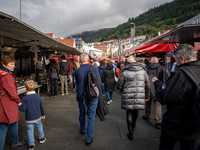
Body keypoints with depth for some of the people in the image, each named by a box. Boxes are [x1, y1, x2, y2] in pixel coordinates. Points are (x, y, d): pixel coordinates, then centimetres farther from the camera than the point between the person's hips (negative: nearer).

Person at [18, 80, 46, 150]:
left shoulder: (25, 98, -16)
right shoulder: (37, 96, -6)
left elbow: (23, 109, -15)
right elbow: (41, 106, 2)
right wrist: (43, 114, 15)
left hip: (29, 119, -2)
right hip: (37, 117, 3)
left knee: (30, 131, 10)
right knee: (39, 126, 24)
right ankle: (41, 138, 40)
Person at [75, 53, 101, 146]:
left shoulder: (77, 71, -7)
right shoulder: (94, 68, -12)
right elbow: (99, 82, -8)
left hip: (81, 97, 2)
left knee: (82, 115, 24)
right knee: (91, 117, 9)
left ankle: (82, 130, 48)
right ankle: (89, 139, 17)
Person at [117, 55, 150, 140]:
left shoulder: (124, 72, -9)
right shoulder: (143, 71, 1)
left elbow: (119, 86, -5)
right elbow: (147, 85, 7)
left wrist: (123, 91, 16)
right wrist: (147, 96, 19)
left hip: (128, 97, -3)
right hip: (140, 97, 3)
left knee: (129, 113, 9)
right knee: (136, 111, 23)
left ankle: (130, 133, 17)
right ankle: (133, 125, 49)